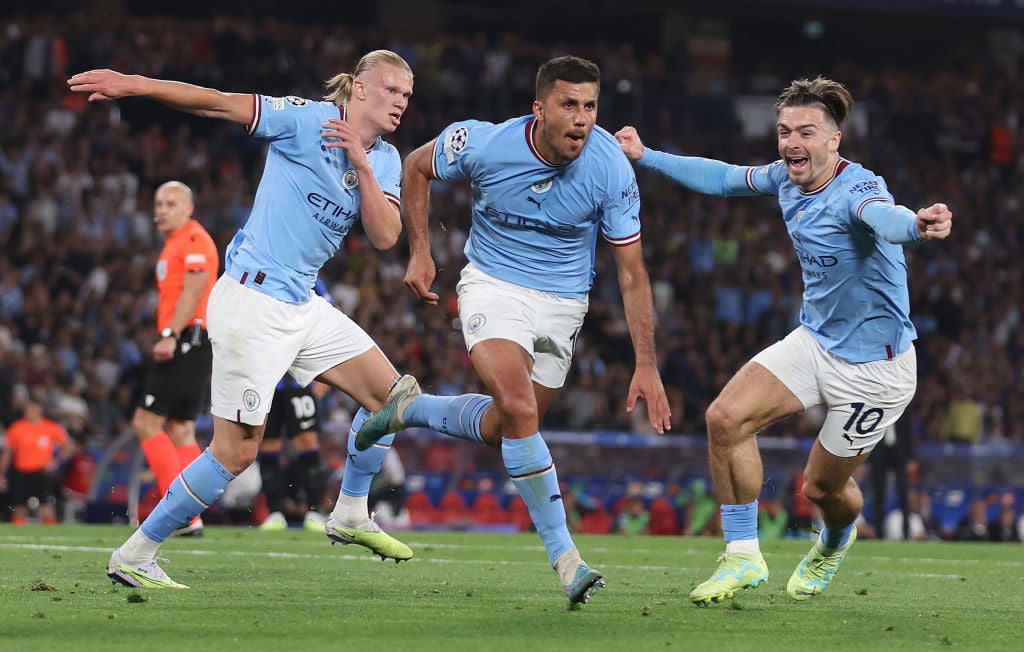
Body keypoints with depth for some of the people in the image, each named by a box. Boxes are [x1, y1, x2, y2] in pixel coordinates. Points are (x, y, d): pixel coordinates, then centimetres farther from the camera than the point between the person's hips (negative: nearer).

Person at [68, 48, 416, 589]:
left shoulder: (385, 160, 9)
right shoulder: (305, 120, -11)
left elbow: (385, 236, -3)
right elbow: (215, 102, -15)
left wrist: (361, 164, -15)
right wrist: (133, 84, -25)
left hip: (303, 305, 8)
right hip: (252, 298, -8)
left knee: (388, 392, 8)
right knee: (237, 450, -8)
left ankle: (350, 516, 26)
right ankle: (134, 556, 0)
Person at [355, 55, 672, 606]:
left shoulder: (611, 171, -20)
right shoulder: (483, 144, -21)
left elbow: (632, 273, -12)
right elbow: (416, 167, 2)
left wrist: (646, 365, -16)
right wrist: (419, 251, -1)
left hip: (563, 302, 2)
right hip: (494, 285, -2)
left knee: (503, 429, 9)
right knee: (520, 410, -23)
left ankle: (412, 406, 38)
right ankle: (563, 555, -16)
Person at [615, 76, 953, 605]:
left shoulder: (855, 191, -29)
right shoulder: (788, 179, -5)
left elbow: (883, 216, -54)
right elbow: (727, 178, 16)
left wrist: (916, 225, -78)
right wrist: (647, 157, 20)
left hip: (874, 366, -7)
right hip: (815, 340, 7)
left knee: (823, 486, 8)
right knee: (725, 418, -13)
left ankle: (835, 542, 47)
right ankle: (743, 556, 0)